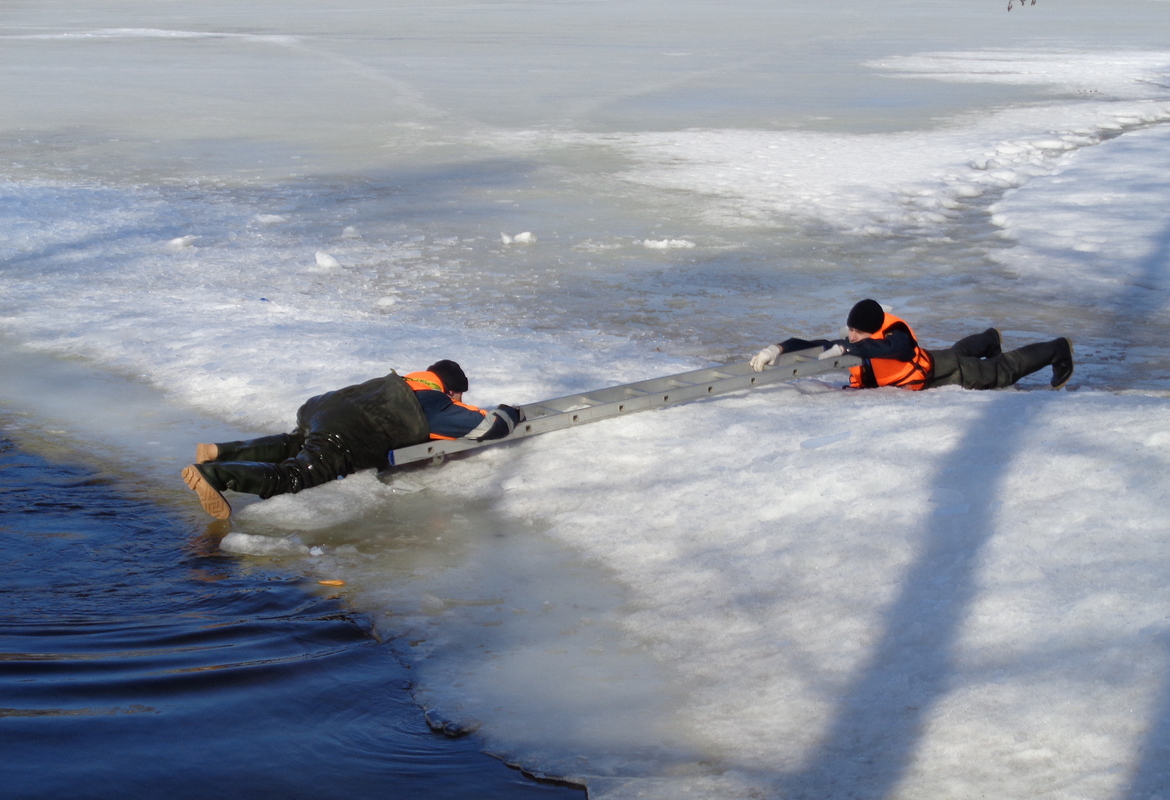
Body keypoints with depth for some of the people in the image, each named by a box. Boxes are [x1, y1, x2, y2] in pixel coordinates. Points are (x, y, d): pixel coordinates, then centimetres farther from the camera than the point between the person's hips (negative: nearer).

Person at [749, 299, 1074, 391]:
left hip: (941, 372, -6)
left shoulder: (898, 338, -44)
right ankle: (991, 338, 69)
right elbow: (810, 347, -32)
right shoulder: (849, 345, -27)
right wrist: (777, 349, -51)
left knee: (1001, 372, 14)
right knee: (960, 350, 37)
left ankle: (1058, 350, 36)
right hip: (927, 359, 6)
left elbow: (885, 346, -68)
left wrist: (844, 349, -74)